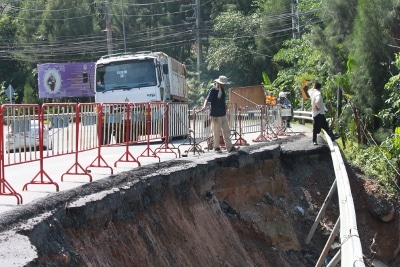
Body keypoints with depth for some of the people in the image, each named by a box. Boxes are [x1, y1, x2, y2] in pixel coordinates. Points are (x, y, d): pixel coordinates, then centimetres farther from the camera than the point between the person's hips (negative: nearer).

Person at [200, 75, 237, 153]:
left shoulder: (222, 89, 9)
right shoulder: (213, 90, -14)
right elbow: (207, 99, -22)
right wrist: (204, 106, -39)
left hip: (223, 114, 8)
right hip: (215, 115, -8)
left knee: (226, 131, 8)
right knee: (216, 132, 1)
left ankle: (230, 147, 11)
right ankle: (216, 148, 14)